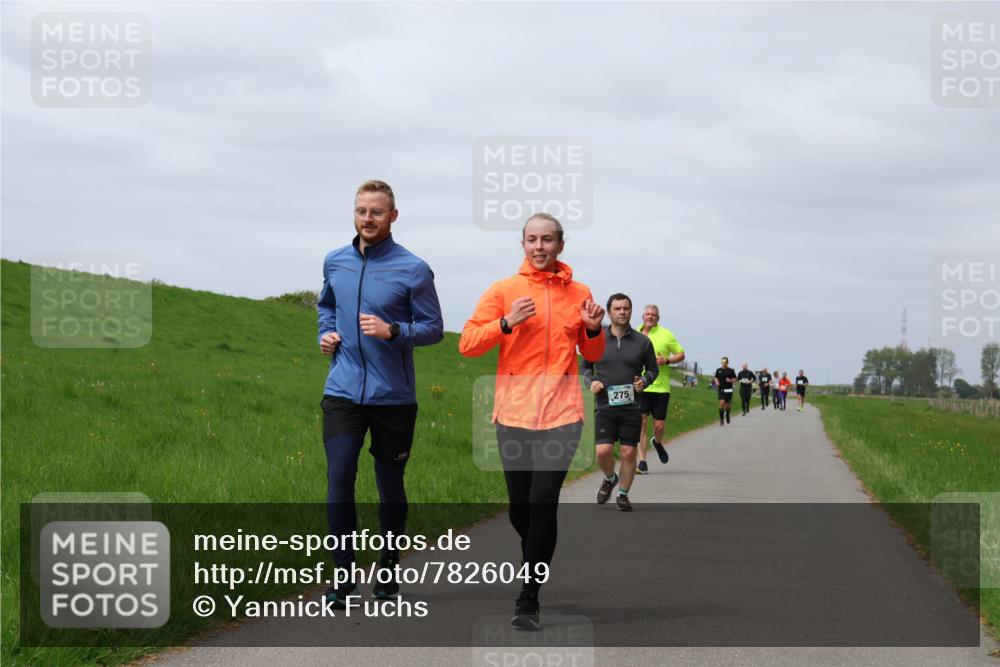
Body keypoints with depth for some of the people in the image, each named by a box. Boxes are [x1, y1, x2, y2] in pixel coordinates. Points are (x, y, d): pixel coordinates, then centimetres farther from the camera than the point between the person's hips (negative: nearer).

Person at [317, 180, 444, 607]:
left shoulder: (413, 269, -7)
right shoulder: (335, 263, 6)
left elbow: (434, 328, -4)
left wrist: (392, 331, -20)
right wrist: (326, 333, 6)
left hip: (393, 396, -2)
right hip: (343, 391, 2)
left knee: (390, 484, 9)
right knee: (338, 480, -8)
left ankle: (388, 568, 24)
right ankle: (343, 572, 1)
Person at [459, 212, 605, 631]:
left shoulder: (578, 294, 9)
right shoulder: (503, 291, 3)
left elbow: (592, 356, 19)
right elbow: (467, 344, -3)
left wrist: (593, 329, -2)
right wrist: (506, 323, -17)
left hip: (561, 414, 0)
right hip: (514, 412, 0)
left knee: (543, 503, -10)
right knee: (519, 505, 6)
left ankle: (529, 599, -7)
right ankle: (535, 560, 37)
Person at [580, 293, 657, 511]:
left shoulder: (642, 342, 2)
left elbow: (653, 369, 15)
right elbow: (584, 365, 15)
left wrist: (644, 381, -5)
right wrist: (590, 382, -4)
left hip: (632, 406, 0)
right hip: (605, 405, 0)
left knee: (628, 453, 1)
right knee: (603, 451, -10)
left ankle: (623, 494, 19)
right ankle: (609, 479, 21)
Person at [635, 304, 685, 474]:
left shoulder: (666, 335, 3)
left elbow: (681, 355, 6)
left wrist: (666, 361, -12)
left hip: (660, 387, -1)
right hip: (639, 387, 1)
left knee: (659, 425, 2)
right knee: (640, 422, -9)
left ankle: (658, 442, 38)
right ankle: (642, 461, -5)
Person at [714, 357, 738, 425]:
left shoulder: (731, 371, 1)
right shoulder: (718, 370, 6)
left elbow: (735, 379, 6)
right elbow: (716, 378, 17)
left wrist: (730, 381, -14)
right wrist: (717, 382, -4)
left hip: (728, 390, 0)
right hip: (721, 389, 0)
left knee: (727, 405, 6)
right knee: (722, 403, -15)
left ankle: (727, 414, 39)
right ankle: (721, 419, -8)